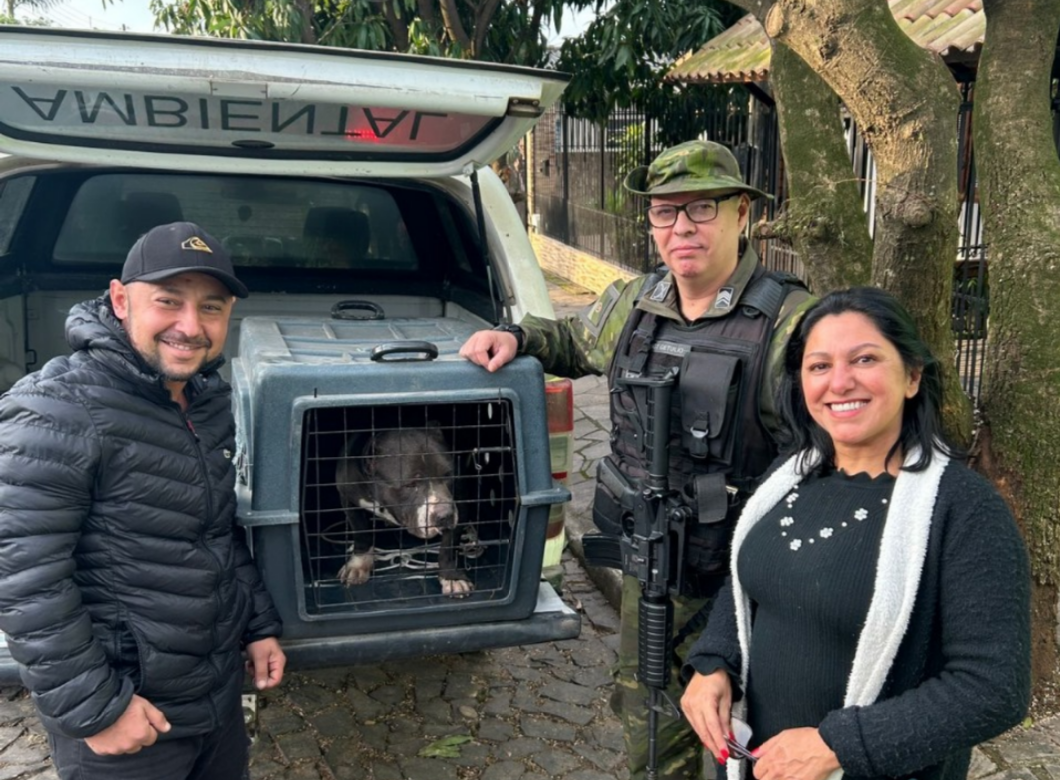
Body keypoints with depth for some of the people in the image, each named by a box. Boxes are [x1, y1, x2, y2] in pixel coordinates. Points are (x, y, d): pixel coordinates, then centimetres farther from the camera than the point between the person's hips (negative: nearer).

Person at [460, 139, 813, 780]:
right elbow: (573, 342, 23)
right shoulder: (631, 306, 1)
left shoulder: (789, 324, -17)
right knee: (649, 719, 22)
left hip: (746, 580, -5)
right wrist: (516, 337, 4)